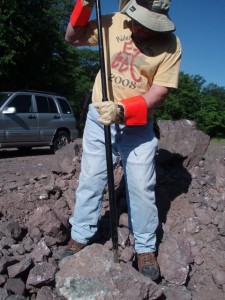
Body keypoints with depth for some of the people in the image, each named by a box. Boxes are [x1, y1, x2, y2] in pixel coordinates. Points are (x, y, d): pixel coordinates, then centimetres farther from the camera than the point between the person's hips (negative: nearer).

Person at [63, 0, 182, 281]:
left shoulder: (170, 44, -11)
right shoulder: (113, 23, -4)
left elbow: (159, 91, -15)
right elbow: (73, 37, 5)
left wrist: (123, 110, -28)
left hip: (138, 126, -1)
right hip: (99, 118, 2)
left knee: (141, 187, 1)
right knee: (90, 180, 8)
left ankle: (145, 249, 19)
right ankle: (79, 237, 24)